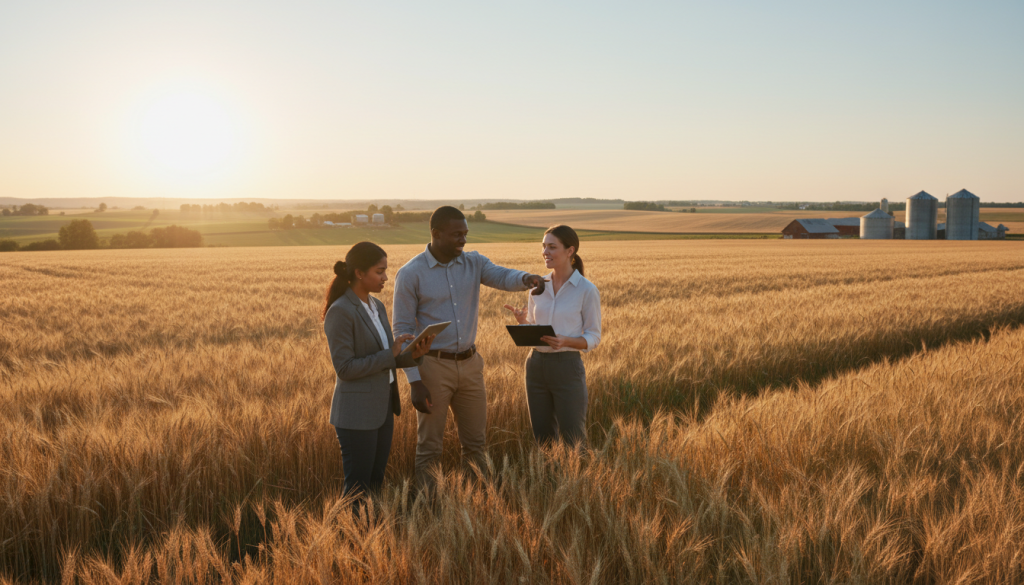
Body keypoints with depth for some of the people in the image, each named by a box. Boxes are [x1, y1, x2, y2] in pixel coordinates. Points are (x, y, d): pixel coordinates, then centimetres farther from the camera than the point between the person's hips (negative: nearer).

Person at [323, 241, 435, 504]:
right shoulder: (340, 312, -16)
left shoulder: (377, 307, 9)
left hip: (382, 410, 8)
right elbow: (344, 368, -19)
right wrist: (390, 355, -18)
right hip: (356, 414, -8)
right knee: (358, 490, 1)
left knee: (376, 483, 15)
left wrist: (413, 355, -5)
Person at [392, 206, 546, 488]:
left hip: (470, 363, 5)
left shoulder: (474, 262, 3)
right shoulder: (410, 274, -10)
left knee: (476, 443, 15)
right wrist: (415, 382, -15)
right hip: (433, 366, -5)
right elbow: (403, 331, -10)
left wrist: (526, 278, -40)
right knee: (429, 447, 6)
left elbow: (503, 277, -15)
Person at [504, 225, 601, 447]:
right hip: (536, 365, 5)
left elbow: (593, 338, -4)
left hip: (567, 368, -5)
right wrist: (522, 321, -10)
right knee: (543, 438, 12)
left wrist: (565, 341, -23)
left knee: (574, 442, 2)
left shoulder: (587, 290, -8)